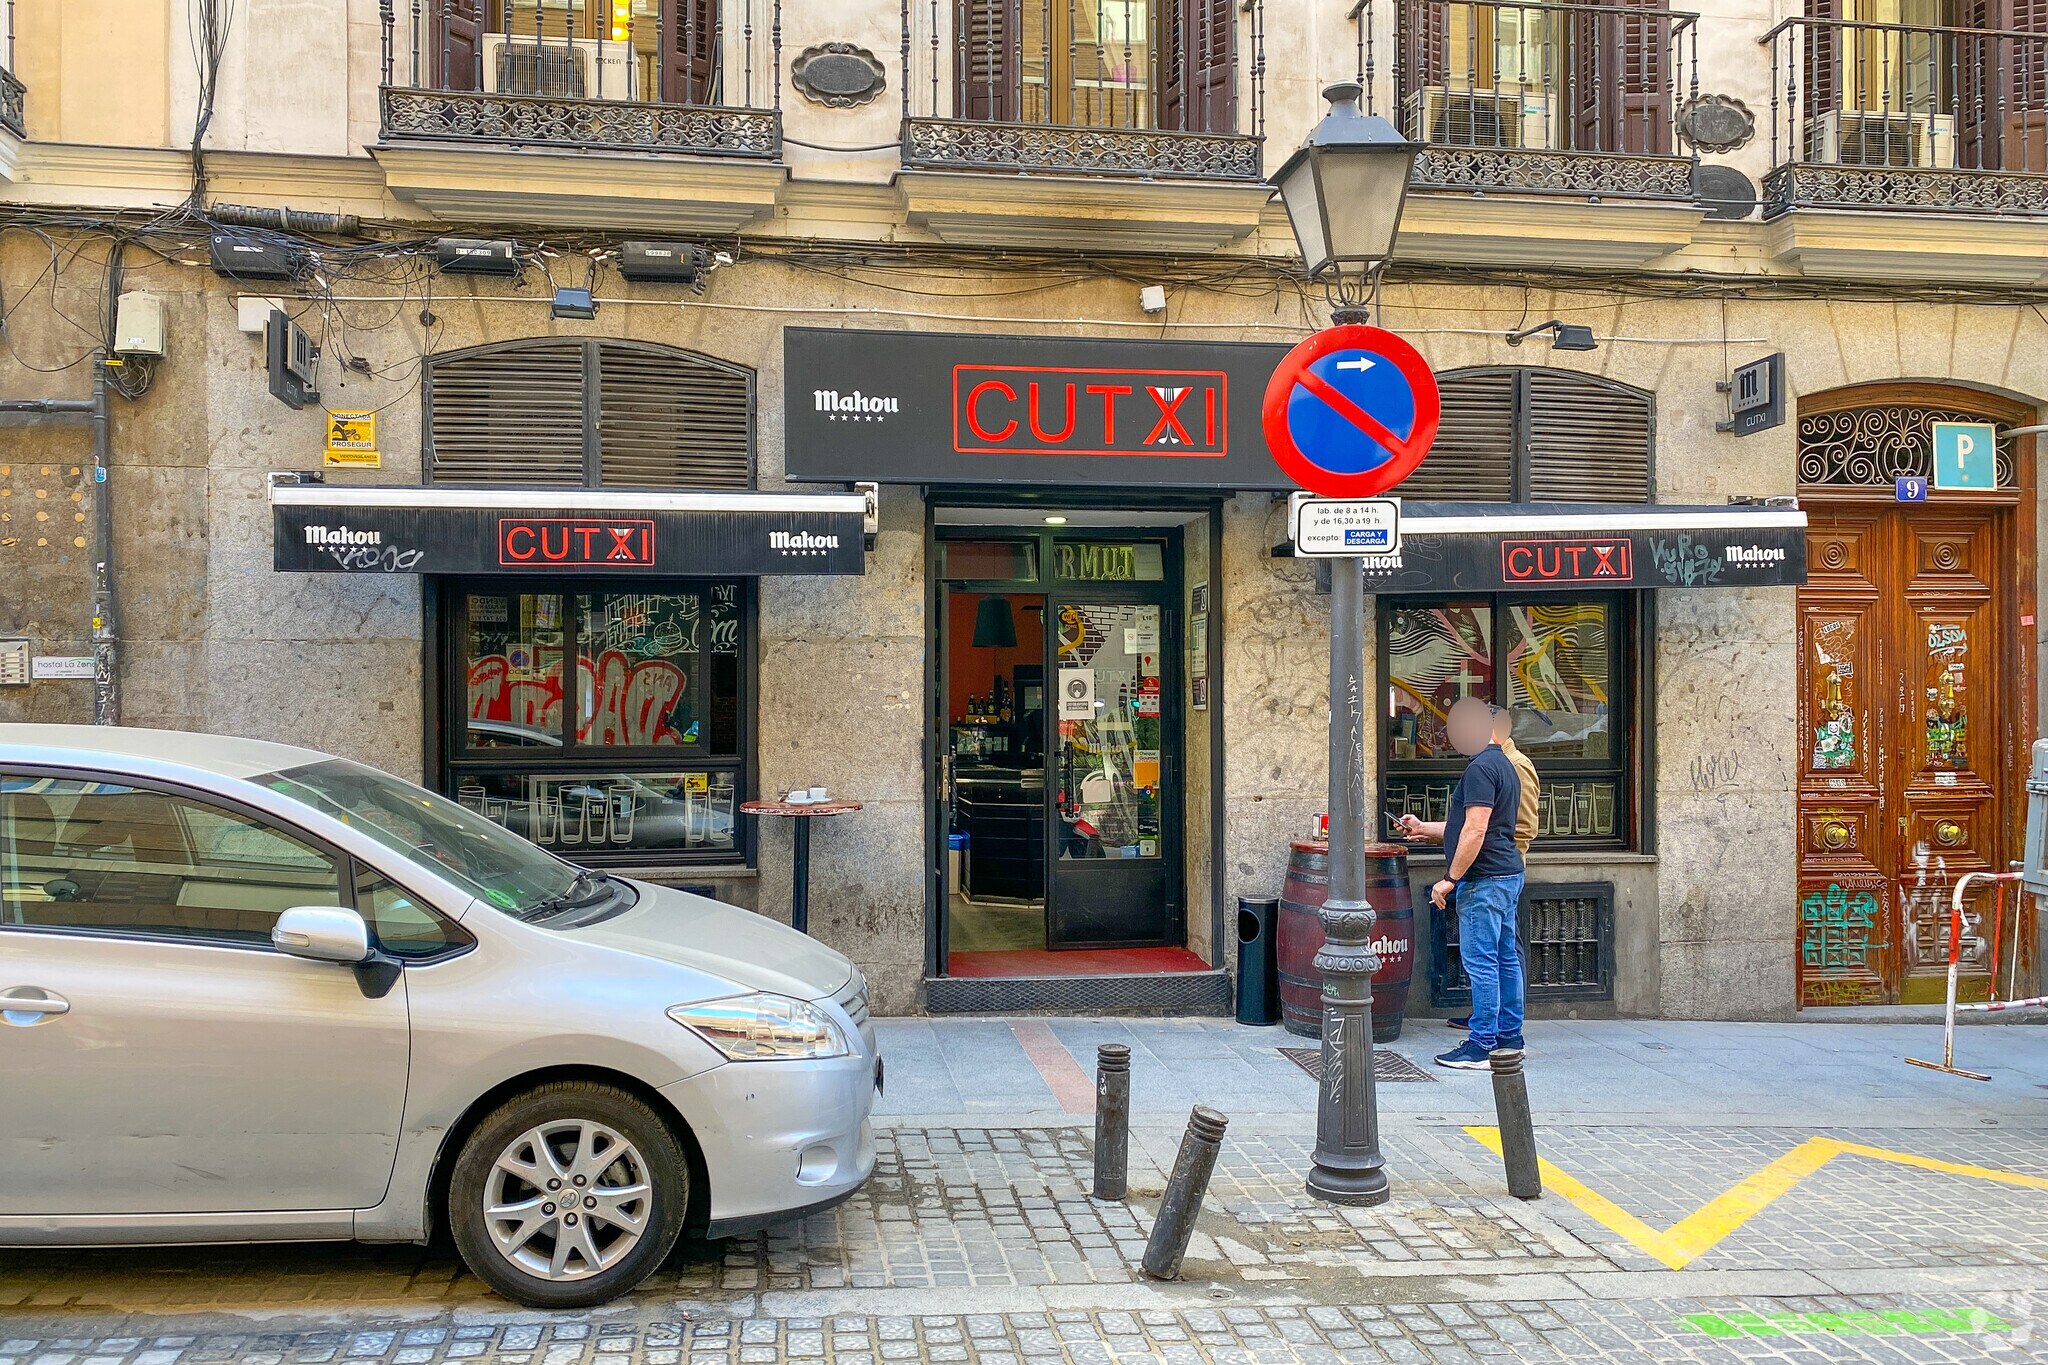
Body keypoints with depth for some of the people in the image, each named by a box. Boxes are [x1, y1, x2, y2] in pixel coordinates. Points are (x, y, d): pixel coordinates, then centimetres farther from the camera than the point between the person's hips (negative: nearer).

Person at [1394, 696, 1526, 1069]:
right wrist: (1424, 828, 31)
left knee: (1481, 962, -7)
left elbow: (1475, 832, -22)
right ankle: (1509, 1039, 20)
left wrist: (1450, 878, -16)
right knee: (1505, 958, 13)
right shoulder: (1504, 765, 18)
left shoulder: (1480, 769, -15)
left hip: (1485, 879, -11)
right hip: (1508, 874, 11)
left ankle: (1481, 1046, -4)